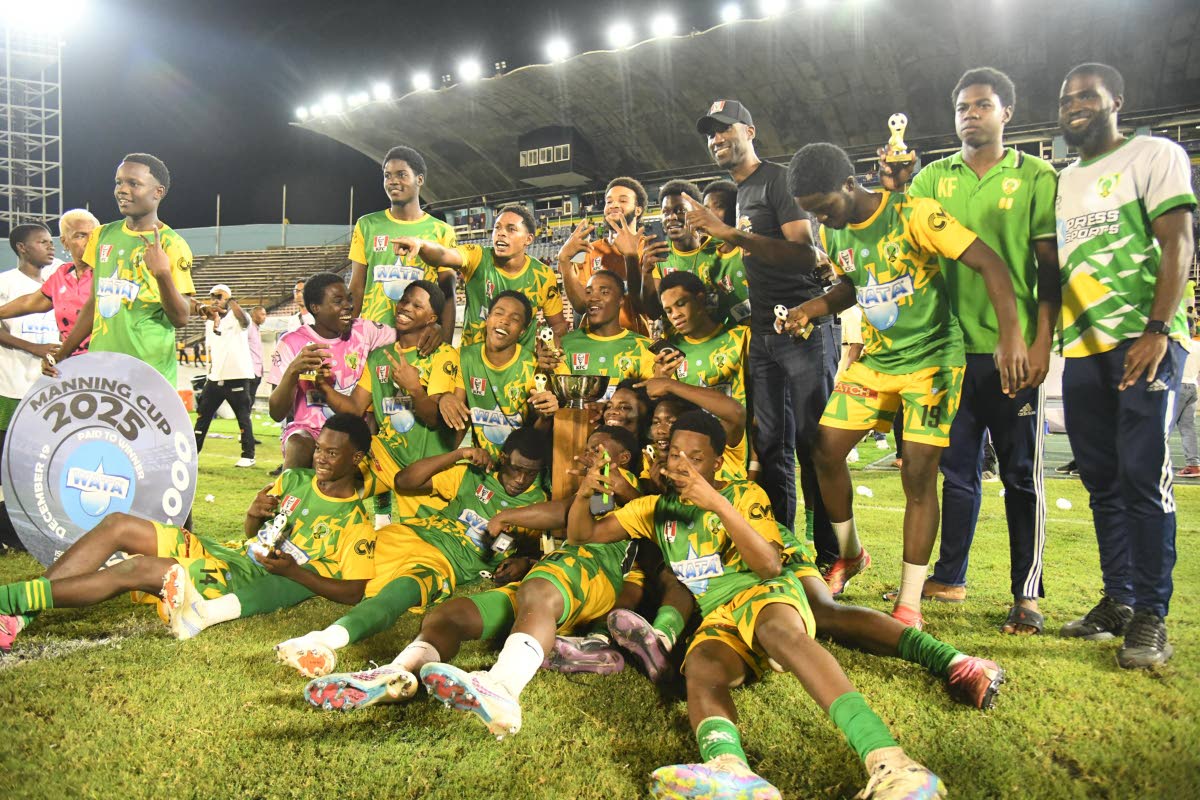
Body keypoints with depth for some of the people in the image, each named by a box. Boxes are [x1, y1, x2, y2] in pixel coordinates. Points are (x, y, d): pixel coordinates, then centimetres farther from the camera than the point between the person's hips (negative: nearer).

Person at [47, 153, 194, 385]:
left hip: (149, 374, -5)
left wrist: (163, 274, -25)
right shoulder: (103, 235, 11)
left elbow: (181, 318, -11)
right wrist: (62, 354, 14)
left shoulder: (171, 245, -7)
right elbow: (94, 303, 19)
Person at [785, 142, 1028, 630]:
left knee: (918, 476, -6)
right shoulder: (832, 234, 2)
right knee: (826, 452, -1)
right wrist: (813, 308, -1)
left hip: (932, 357, -6)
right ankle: (849, 554, 24)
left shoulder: (913, 215, -19)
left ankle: (909, 603, 5)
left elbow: (990, 263, -22)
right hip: (873, 358, 6)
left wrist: (1011, 335, -34)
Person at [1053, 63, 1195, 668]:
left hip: (1144, 343, -6)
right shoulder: (1061, 183, 20)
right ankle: (1117, 600, 18)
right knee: (1102, 482, 9)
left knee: (1142, 477, -10)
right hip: (1081, 349, 6)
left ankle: (1151, 616, -2)